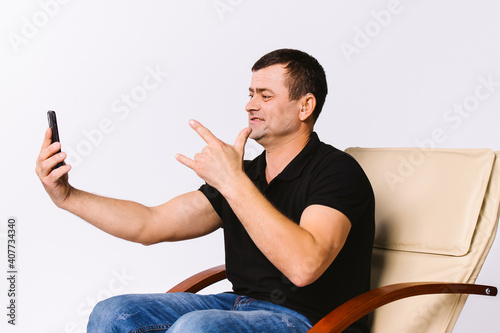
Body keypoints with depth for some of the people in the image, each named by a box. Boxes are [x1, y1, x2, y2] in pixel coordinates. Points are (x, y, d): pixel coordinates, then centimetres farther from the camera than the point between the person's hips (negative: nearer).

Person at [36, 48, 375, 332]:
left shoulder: (337, 171, -11)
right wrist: (67, 196, -2)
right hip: (242, 304, 7)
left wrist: (234, 183, -27)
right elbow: (151, 224, 8)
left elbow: (303, 266, -29)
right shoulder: (245, 174, 11)